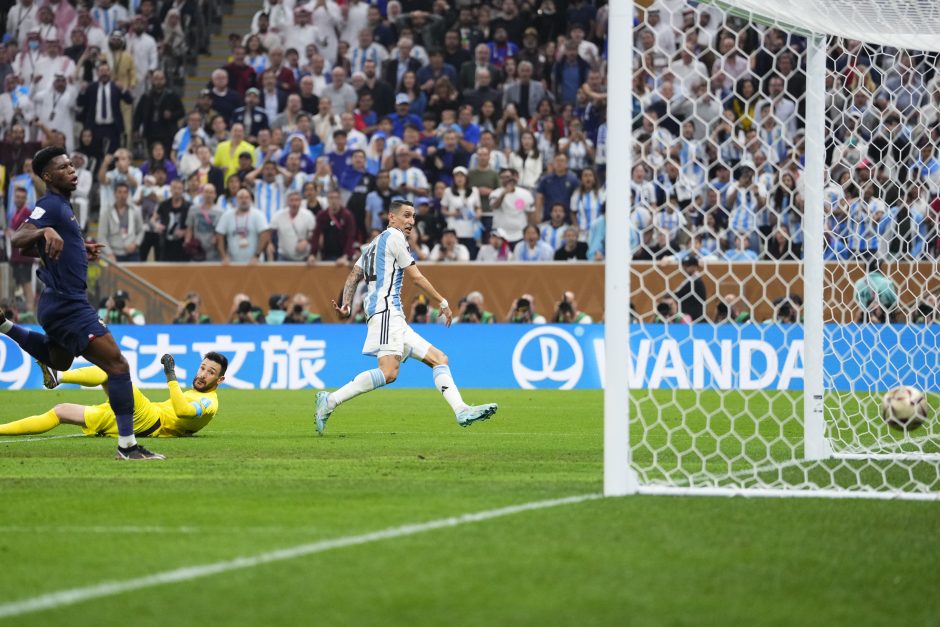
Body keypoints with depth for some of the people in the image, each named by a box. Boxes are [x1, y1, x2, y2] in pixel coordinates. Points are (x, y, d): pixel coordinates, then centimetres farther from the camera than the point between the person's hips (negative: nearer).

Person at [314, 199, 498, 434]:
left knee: (439, 359, 5)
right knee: (389, 372, -25)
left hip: (395, 317, 11)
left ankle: (461, 411, -8)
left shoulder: (375, 244, 27)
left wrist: (346, 304, 9)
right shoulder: (393, 236, -1)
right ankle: (330, 401, -23)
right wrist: (442, 302, 6)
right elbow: (416, 277, -2)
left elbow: (353, 276, 21)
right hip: (386, 310, -11)